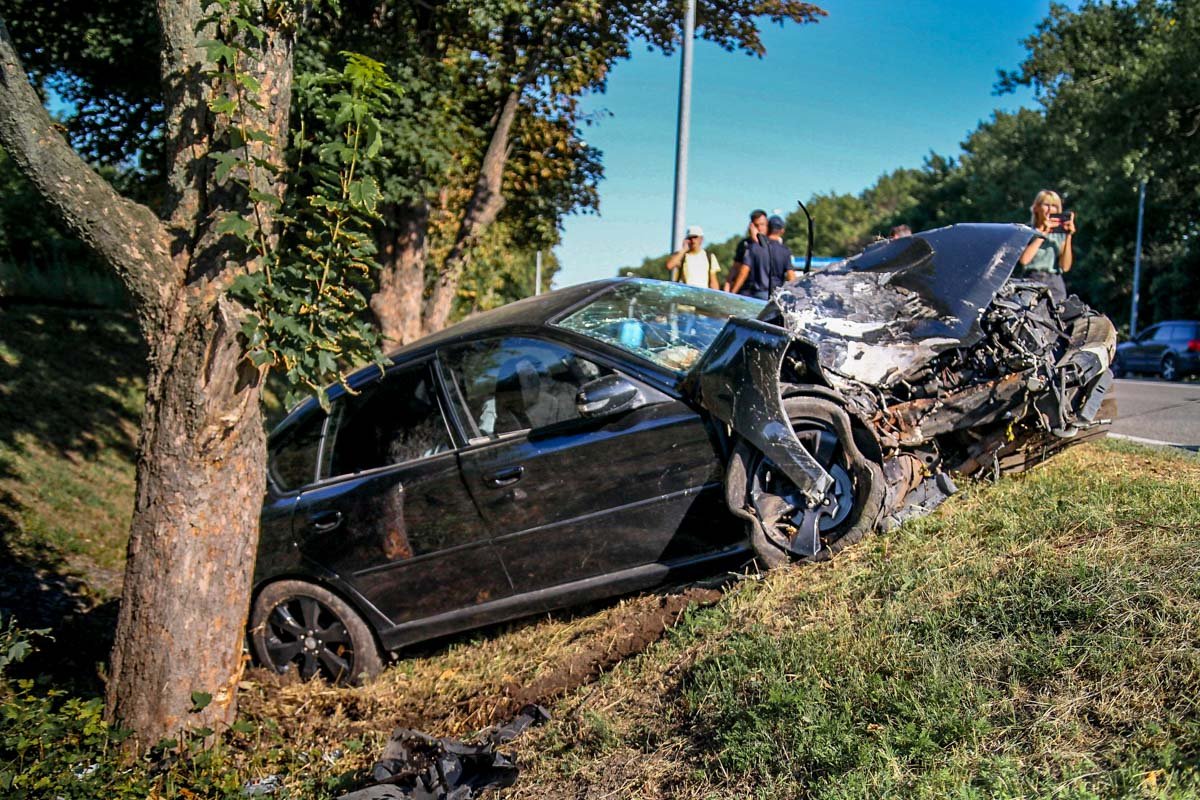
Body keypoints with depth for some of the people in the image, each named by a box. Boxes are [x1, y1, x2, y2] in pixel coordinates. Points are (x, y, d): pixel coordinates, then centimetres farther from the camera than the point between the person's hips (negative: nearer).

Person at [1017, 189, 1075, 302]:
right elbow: (1023, 259, -12)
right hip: (1030, 281, -2)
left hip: (1054, 285, 2)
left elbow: (1065, 267, 3)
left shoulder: (1061, 232, 13)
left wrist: (1068, 237, -2)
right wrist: (1042, 234, -8)